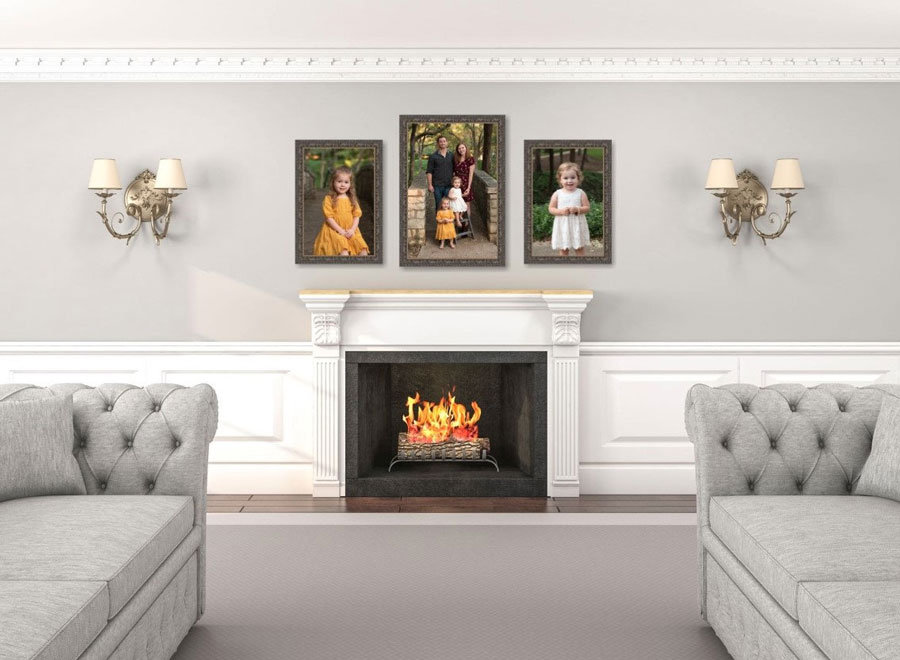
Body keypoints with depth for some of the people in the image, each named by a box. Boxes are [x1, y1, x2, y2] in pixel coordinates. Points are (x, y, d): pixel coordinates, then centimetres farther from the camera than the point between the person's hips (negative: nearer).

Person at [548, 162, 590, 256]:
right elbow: (551, 209, -1)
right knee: (563, 249, 8)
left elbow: (587, 207, -2)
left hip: (577, 225, 0)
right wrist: (561, 211, -18)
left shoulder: (580, 193, -3)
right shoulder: (557, 194, -3)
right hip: (562, 226, 0)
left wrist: (577, 209, -21)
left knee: (579, 249, 9)